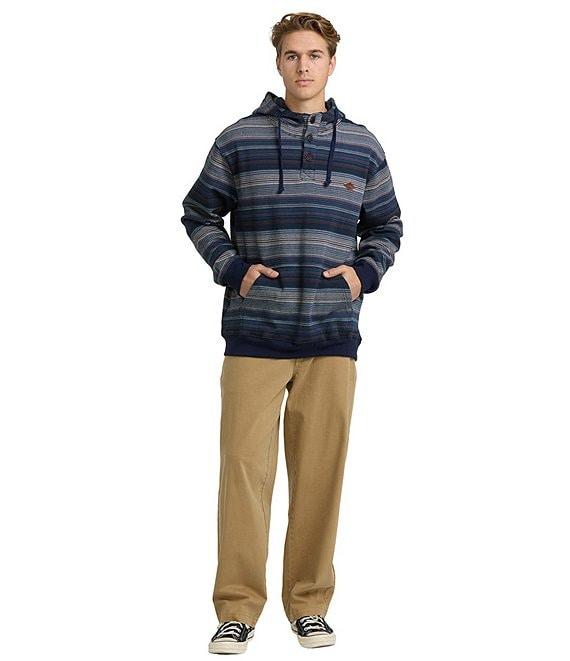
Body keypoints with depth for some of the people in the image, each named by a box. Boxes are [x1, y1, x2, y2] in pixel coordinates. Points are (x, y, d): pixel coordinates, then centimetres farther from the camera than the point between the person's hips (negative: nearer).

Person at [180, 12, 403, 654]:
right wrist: (232, 268, -3)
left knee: (320, 469, 5)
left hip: (332, 335, 2)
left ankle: (309, 604, 18)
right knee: (245, 464, -3)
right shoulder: (239, 140, 4)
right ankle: (237, 608, 7)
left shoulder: (362, 146, 10)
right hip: (253, 333, -1)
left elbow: (386, 227, 19)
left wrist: (364, 272, 0)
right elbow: (199, 213, 11)